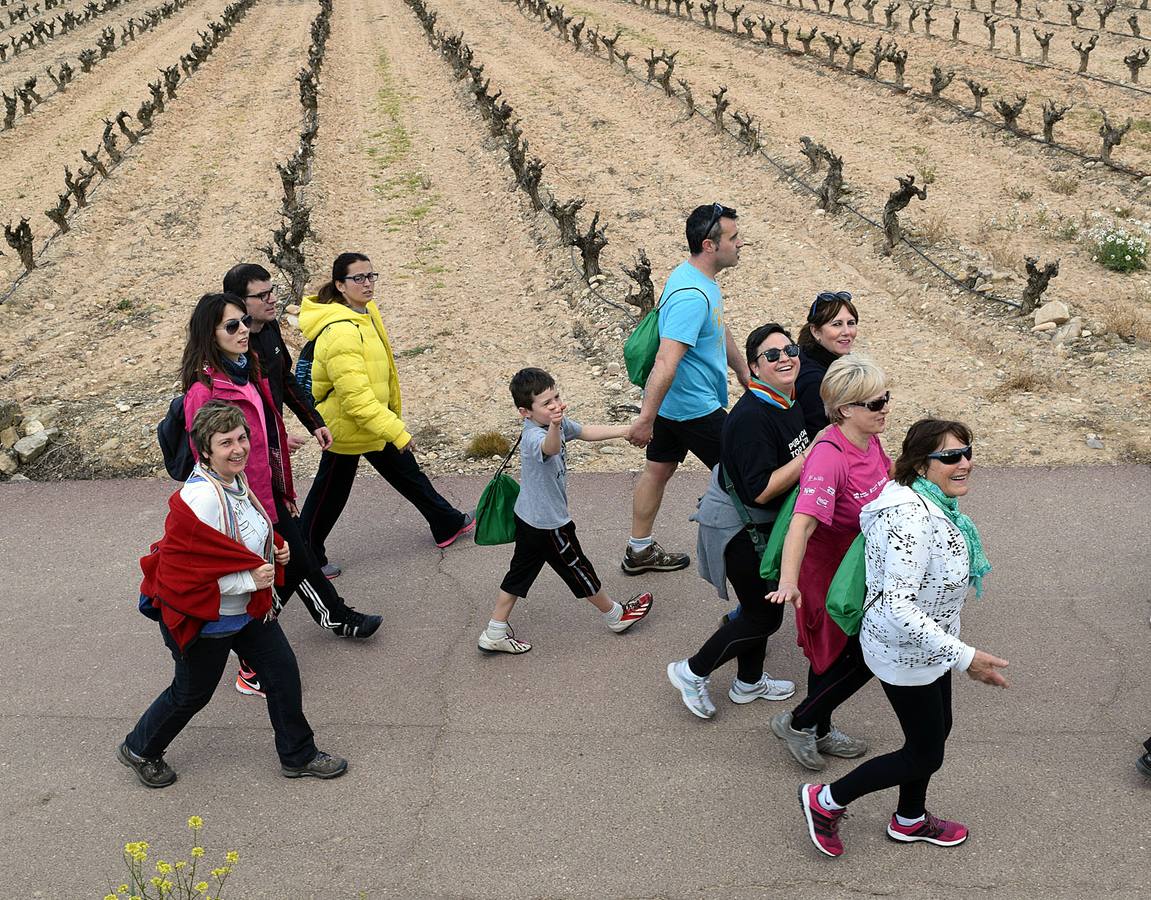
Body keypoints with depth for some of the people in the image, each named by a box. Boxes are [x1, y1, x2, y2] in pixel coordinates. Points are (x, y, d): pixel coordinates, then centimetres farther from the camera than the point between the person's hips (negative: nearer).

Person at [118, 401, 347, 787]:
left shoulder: (235, 479, -4)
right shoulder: (199, 499, -34)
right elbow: (179, 571, -31)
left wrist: (275, 547, -3)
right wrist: (249, 579, -28)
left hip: (248, 609, 8)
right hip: (203, 619, -8)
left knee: (283, 670, 13)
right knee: (192, 694, 14)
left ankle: (298, 755, 33)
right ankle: (139, 750, 42)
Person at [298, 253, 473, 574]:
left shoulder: (366, 312, -1)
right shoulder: (340, 333, -31)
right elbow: (356, 396, -33)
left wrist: (391, 419, 21)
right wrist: (396, 430, -31)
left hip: (375, 416, 9)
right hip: (348, 425, -9)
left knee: (407, 471, 23)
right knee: (329, 494, 8)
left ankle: (448, 523, 40)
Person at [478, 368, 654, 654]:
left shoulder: (558, 423, -2)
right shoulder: (534, 436, -32)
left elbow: (586, 432, 13)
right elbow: (550, 448, -56)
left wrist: (625, 430, 11)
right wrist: (554, 425, -77)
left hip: (529, 518, 9)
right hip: (548, 524, -9)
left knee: (520, 574, 15)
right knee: (579, 569, 12)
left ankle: (495, 634, 23)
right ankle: (615, 616, 34)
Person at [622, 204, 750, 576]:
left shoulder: (693, 276, 5)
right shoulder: (692, 296, -30)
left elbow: (720, 331, 21)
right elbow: (666, 363, -34)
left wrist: (743, 371, 29)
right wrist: (646, 419, -36)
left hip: (672, 403, 10)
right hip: (695, 408, -10)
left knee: (658, 469, 17)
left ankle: (639, 550, 29)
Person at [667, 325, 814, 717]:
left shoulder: (789, 403, 1)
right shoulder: (751, 417, -30)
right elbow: (761, 490, -30)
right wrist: (811, 455, -29)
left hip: (762, 523, 9)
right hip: (736, 528, -9)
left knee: (762, 603, 22)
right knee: (764, 615, 1)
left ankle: (749, 682, 42)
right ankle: (692, 672, 17)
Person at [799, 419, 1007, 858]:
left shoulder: (937, 502, -3)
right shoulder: (911, 517, -34)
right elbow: (897, 607, -37)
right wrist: (963, 657, -34)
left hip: (928, 641, 10)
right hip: (906, 652, -9)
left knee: (936, 730, 25)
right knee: (925, 755, 5)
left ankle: (910, 821, 48)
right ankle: (826, 801, 21)